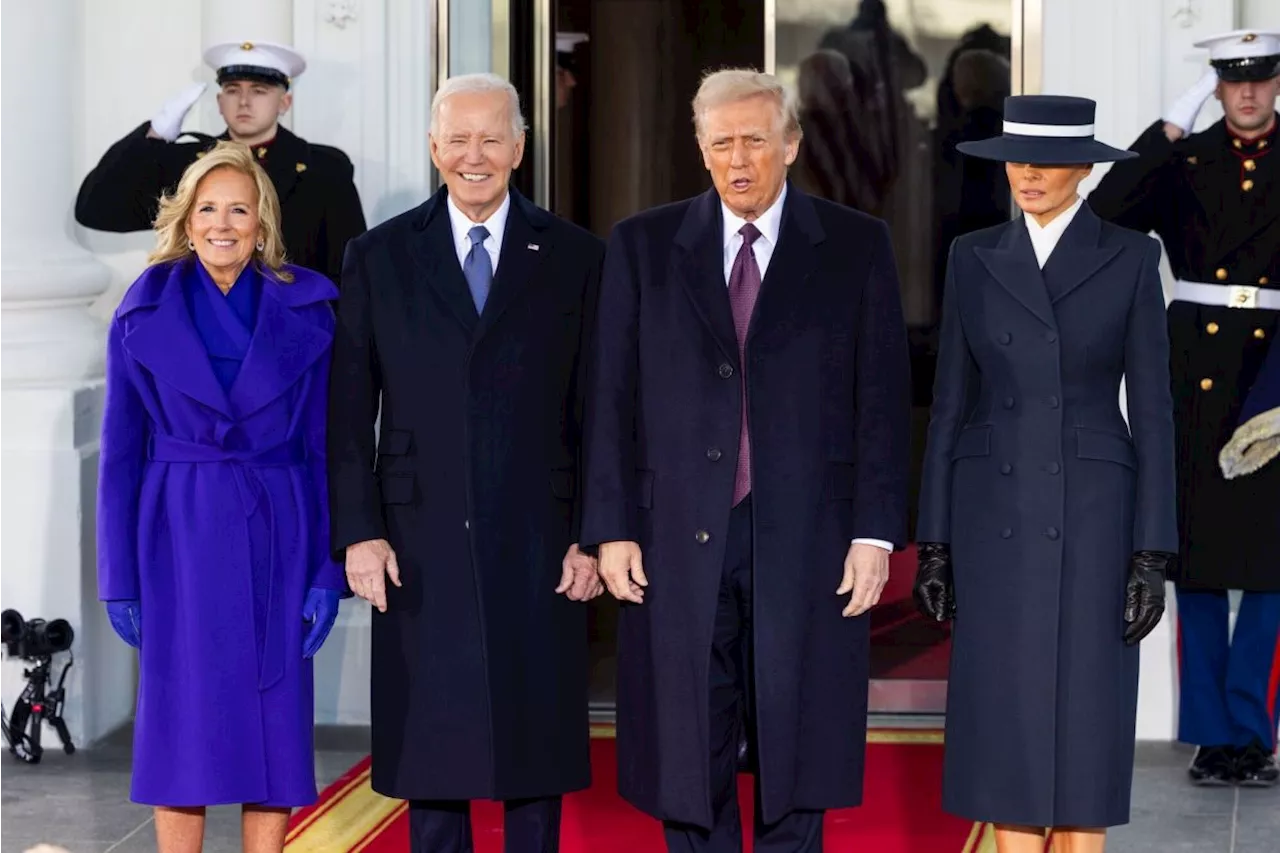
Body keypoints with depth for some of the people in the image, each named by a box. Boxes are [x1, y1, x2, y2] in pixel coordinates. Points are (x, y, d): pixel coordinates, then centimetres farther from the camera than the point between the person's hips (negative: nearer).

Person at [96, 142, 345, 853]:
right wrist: (120, 579, -1)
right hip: (180, 538, 0)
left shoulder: (307, 311, 3)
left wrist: (328, 570, -4)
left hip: (277, 539, 1)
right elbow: (120, 453, 3)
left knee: (275, 724, 3)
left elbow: (325, 448, 3)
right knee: (182, 724, 2)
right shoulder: (145, 315, 2)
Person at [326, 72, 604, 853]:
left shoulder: (575, 257, 5)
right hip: (421, 548, 0)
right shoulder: (378, 257, 5)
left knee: (537, 745, 6)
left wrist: (594, 537, -2)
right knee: (431, 743, 5)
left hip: (538, 546, 0)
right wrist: (358, 531, -4)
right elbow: (349, 415, 4)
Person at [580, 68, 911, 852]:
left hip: (806, 542, -1)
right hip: (679, 542, 1)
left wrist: (876, 532, -5)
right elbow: (613, 398, 5)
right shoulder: (643, 246, 6)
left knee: (796, 756, 6)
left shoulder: (857, 247, 3)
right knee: (687, 759, 6)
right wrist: (611, 528, -1)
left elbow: (883, 398, 1)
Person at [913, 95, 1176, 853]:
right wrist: (934, 540, 3)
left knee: (1084, 720, 0)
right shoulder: (975, 257, 5)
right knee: (1006, 721, 3)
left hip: (1092, 513, -2)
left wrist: (1153, 555, -7)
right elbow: (951, 404, 7)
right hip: (994, 513, 2)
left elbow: (1152, 412, -2)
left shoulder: (1131, 258, -1)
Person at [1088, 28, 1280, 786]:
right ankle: (1214, 734, 13)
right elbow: (1104, 218, -10)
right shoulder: (1183, 162, 6)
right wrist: (1171, 127, -11)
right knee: (1197, 557, 4)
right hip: (1196, 369, 1)